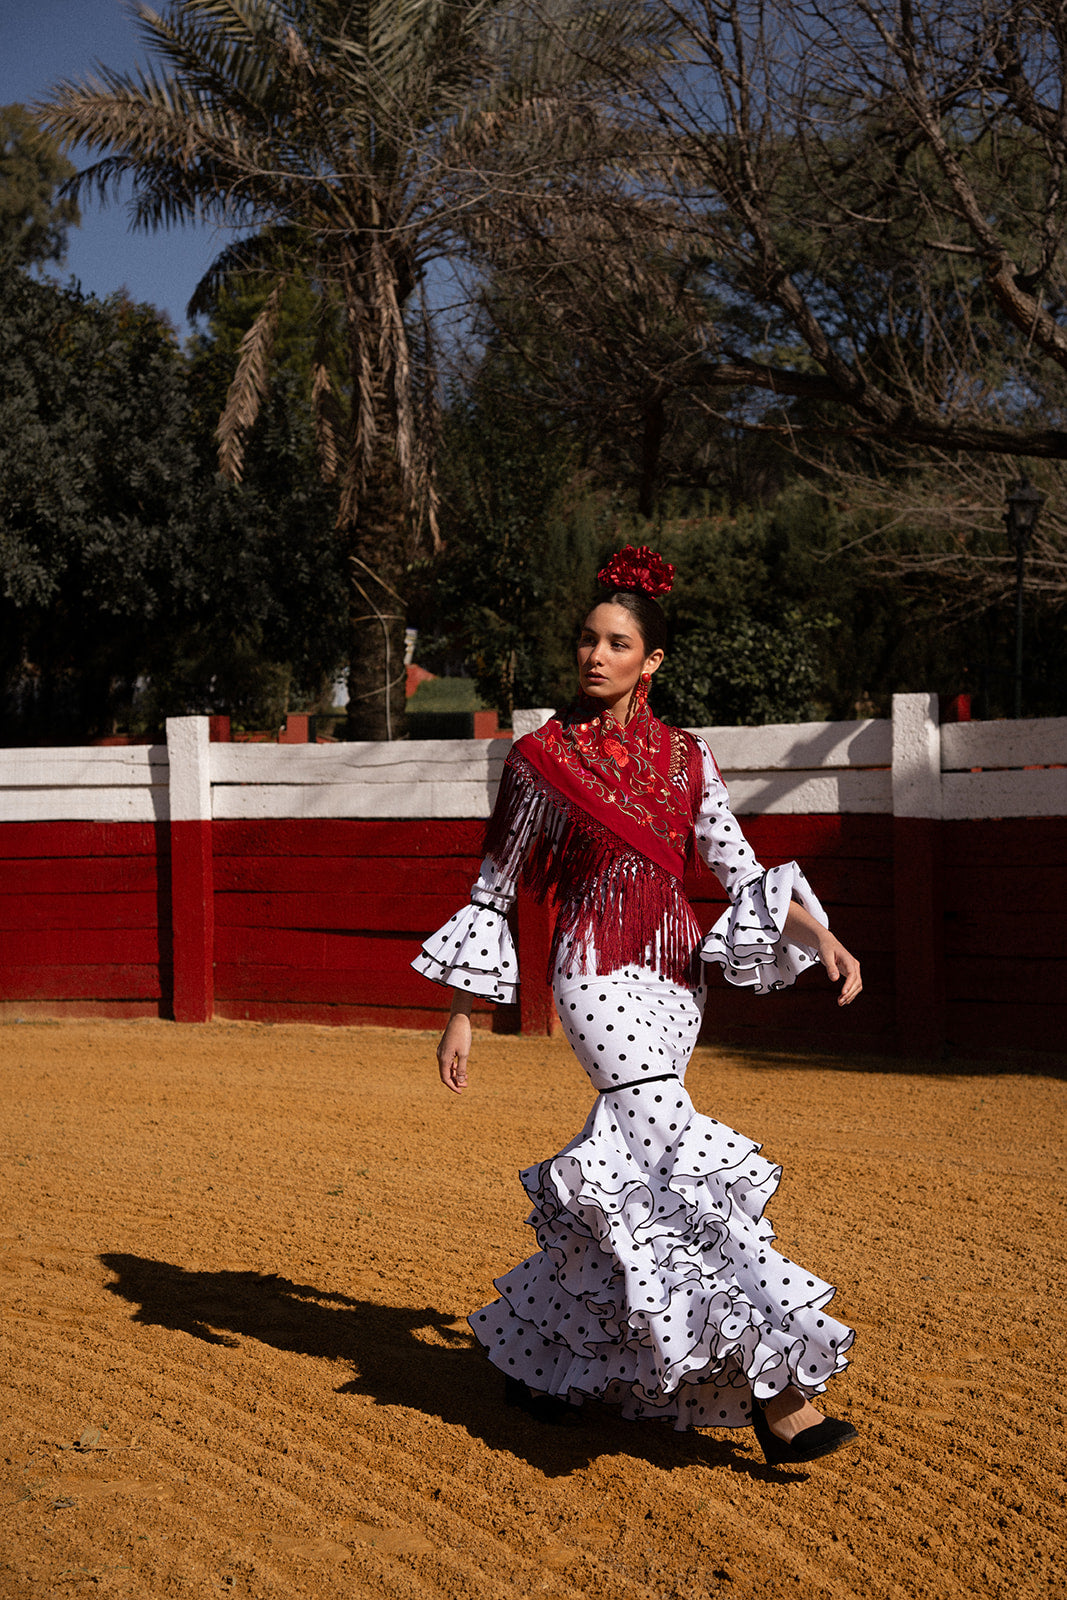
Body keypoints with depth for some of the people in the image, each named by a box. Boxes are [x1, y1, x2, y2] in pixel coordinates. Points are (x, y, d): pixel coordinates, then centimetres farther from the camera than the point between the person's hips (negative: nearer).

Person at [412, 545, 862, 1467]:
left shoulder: (685, 757, 9)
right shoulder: (542, 758, -2)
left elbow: (740, 870, 6)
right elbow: (493, 891, 3)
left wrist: (818, 935, -11)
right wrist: (462, 1013, 2)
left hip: (675, 980, 6)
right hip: (598, 976, -5)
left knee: (621, 1186, 11)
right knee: (686, 1165, -17)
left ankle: (530, 1352, 31)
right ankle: (779, 1389, -19)